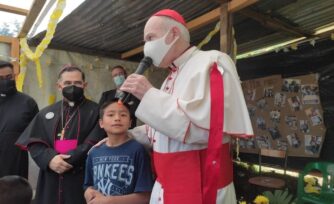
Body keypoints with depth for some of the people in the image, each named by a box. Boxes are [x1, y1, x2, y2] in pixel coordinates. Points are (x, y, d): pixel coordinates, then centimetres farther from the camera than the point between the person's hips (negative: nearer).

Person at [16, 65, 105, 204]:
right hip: (50, 181, 3)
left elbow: (95, 143, -9)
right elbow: (34, 143, 5)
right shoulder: (46, 113, 12)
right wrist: (49, 159, -13)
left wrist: (69, 160, -16)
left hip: (82, 179, -3)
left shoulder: (95, 111, 0)